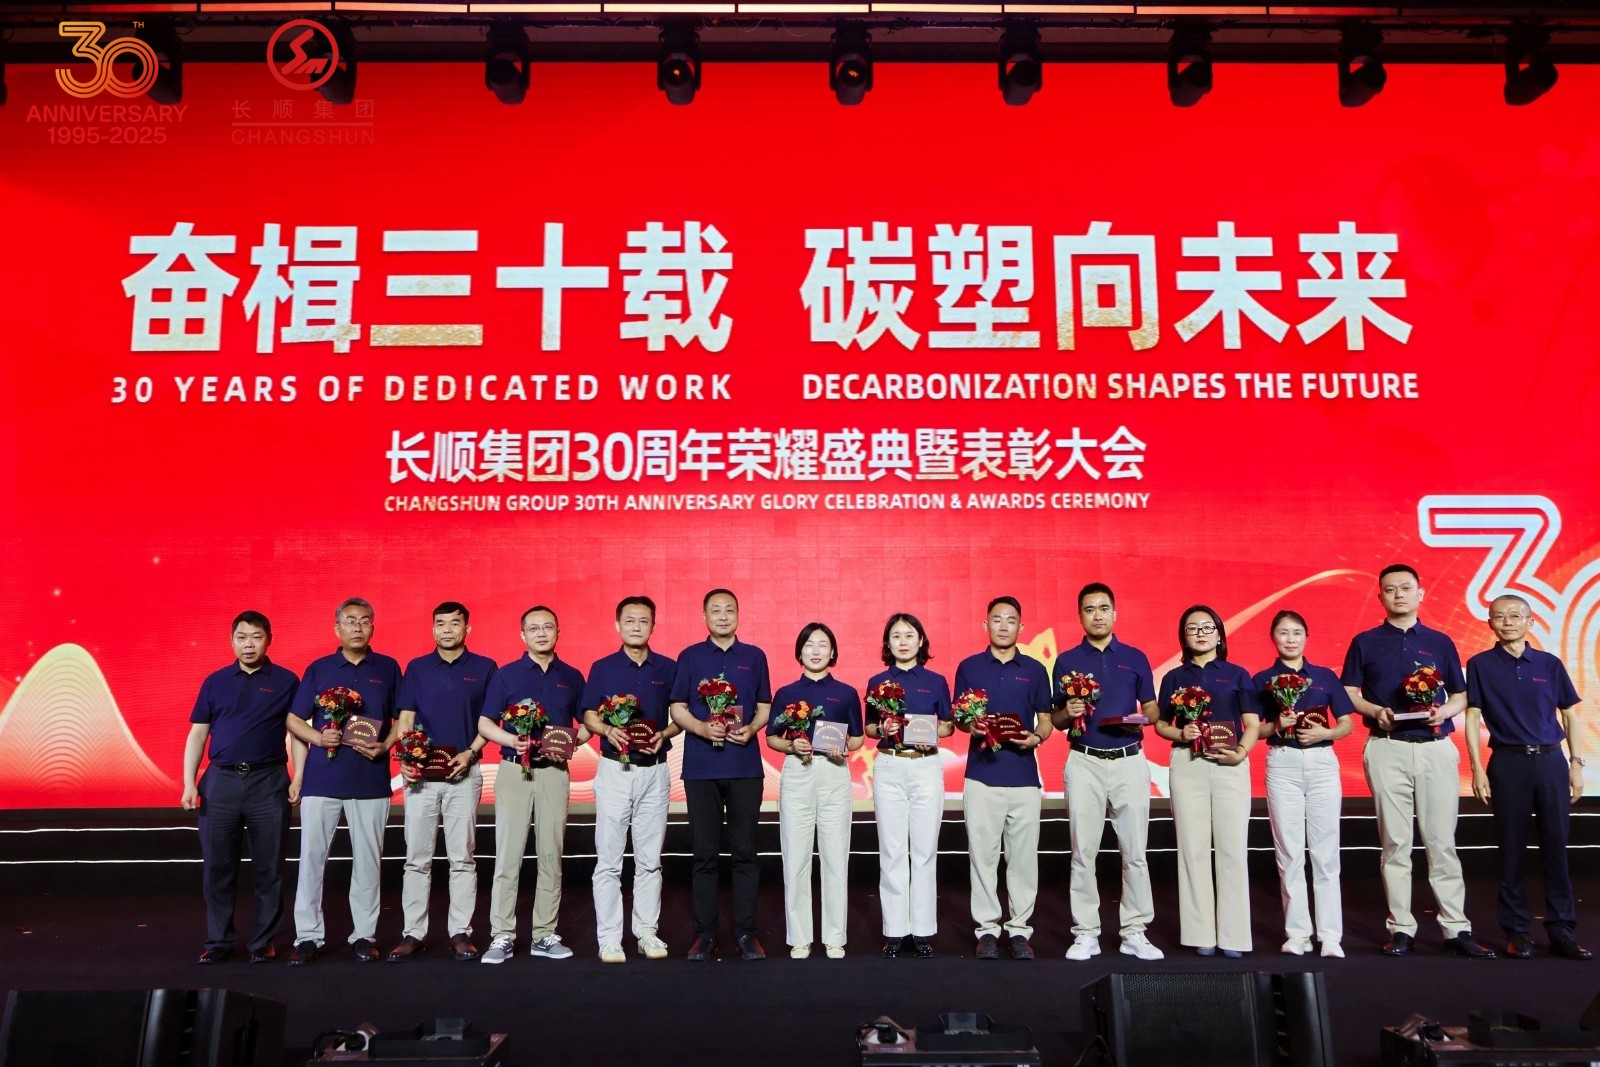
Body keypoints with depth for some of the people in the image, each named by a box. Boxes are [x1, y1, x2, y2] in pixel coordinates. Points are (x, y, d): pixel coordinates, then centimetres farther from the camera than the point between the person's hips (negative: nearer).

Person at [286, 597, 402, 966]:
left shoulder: (388, 669, 8)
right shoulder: (318, 669, 8)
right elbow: (294, 721, 9)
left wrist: (385, 745, -8)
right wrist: (319, 737, -10)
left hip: (371, 779, 0)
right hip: (321, 778, 0)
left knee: (367, 859, 5)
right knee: (311, 856, 2)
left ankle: (364, 935, 15)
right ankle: (308, 936, 12)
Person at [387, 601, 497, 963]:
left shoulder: (484, 668, 4)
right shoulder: (416, 668, 9)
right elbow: (405, 719, 6)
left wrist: (471, 752, -11)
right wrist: (404, 758, -8)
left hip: (464, 772, -1)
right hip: (421, 773, 2)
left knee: (463, 858, 3)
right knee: (417, 858, 5)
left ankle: (461, 933, 9)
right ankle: (413, 933, 12)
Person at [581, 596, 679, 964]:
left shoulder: (668, 669, 6)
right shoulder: (602, 668, 3)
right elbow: (589, 716, 4)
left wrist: (663, 734, -10)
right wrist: (608, 731, -15)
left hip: (655, 770, 1)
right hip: (614, 768, -1)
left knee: (650, 860, 8)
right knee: (609, 859, 0)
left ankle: (647, 932, 18)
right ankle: (609, 938, 8)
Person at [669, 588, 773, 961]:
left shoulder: (754, 657, 10)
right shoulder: (690, 657, 7)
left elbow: (764, 706, 11)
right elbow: (677, 708, 5)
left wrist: (751, 729, -9)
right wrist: (701, 727, -13)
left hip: (745, 765, 1)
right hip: (701, 765, 0)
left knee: (745, 851, 3)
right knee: (704, 853, 4)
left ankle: (745, 931, 11)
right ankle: (705, 933, 13)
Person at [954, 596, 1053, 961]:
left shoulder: (1034, 670, 9)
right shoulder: (969, 667, 7)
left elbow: (1046, 721, 12)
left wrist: (1036, 737, -9)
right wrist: (973, 727, -11)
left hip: (1024, 776, 1)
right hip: (981, 775, -1)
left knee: (1023, 855, 4)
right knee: (983, 854, 2)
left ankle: (1020, 928, 15)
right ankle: (987, 928, 12)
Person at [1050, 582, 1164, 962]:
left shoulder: (1136, 658, 8)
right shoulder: (1067, 660, 6)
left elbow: (1151, 710, 11)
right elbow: (1055, 720, 8)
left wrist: (1140, 719, -11)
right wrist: (1068, 713, -13)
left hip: (1130, 761, 1)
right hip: (1084, 762, 0)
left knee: (1135, 851, 3)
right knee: (1083, 852, 2)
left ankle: (1135, 933, 13)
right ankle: (1085, 934, 10)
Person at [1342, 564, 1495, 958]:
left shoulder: (1440, 642, 11)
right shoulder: (1365, 642, 8)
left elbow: (1461, 696, 12)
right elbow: (1349, 693, 6)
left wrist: (1444, 711, -9)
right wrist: (1375, 711, -13)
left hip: (1436, 747, 1)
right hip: (1387, 749, -1)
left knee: (1442, 841, 2)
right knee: (1395, 842, 3)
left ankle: (1456, 928, 8)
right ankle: (1401, 928, 9)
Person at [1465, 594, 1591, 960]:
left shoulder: (1550, 664, 7)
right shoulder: (1481, 665, 1)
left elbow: (1569, 714, 11)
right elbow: (1472, 717, -1)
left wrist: (1576, 763, 3)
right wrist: (1477, 769, -7)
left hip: (1551, 761, 2)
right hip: (1508, 763, -2)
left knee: (1556, 846, 4)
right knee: (1512, 849, 3)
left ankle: (1562, 930, 13)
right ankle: (1516, 931, 12)